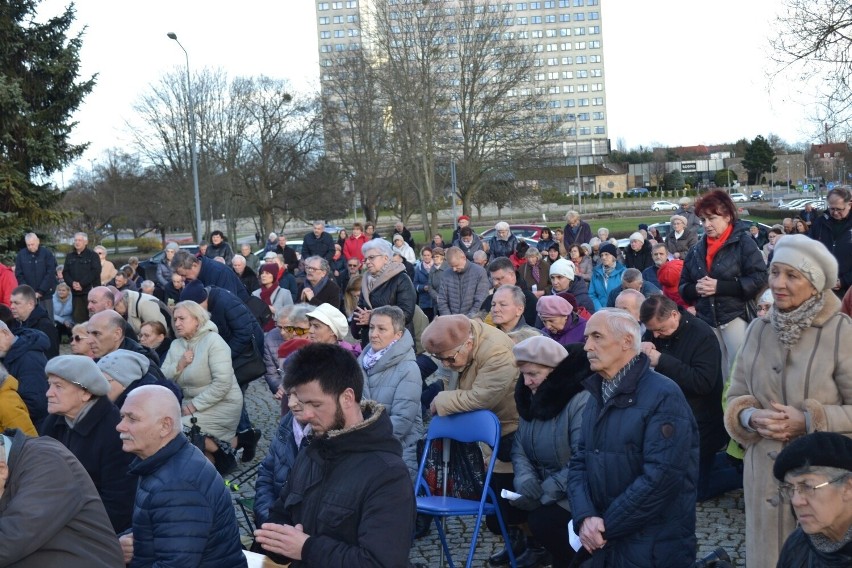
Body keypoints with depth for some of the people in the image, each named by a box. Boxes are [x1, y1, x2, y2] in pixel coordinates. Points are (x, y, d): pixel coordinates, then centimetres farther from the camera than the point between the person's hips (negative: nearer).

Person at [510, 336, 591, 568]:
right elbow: (519, 444, 3)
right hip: (542, 484, 8)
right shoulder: (532, 396, 5)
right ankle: (533, 544, 19)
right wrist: (525, 478, -16)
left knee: (542, 521, -26)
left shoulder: (581, 401, -22)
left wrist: (545, 492, -25)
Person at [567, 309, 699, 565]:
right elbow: (578, 462, 6)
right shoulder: (597, 397, 11)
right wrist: (585, 517, -12)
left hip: (652, 549, -7)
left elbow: (661, 477, -22)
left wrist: (606, 525, -17)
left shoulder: (663, 396, -15)